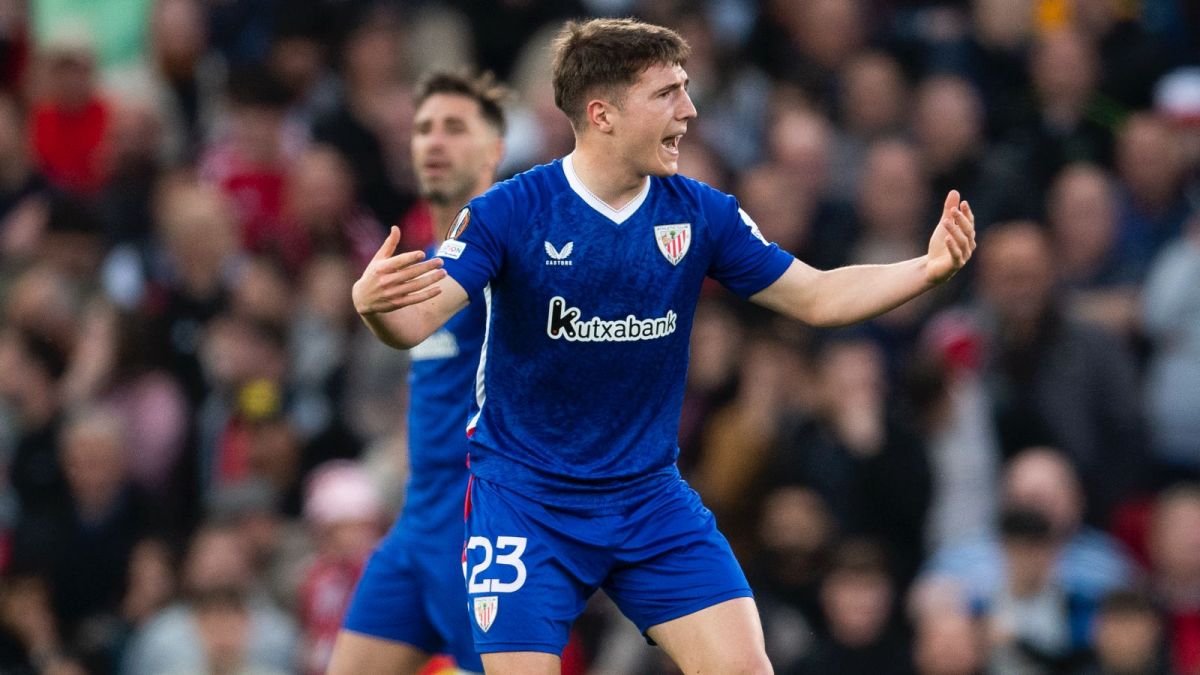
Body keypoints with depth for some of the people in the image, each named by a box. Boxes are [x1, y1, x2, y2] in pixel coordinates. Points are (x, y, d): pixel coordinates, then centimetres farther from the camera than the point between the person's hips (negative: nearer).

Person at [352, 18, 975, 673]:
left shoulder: (701, 214, -1)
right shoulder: (507, 212, -14)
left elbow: (817, 297, 6)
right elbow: (415, 321, -21)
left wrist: (928, 268, -10)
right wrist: (371, 299, -45)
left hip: (650, 496, 4)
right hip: (524, 497, -4)